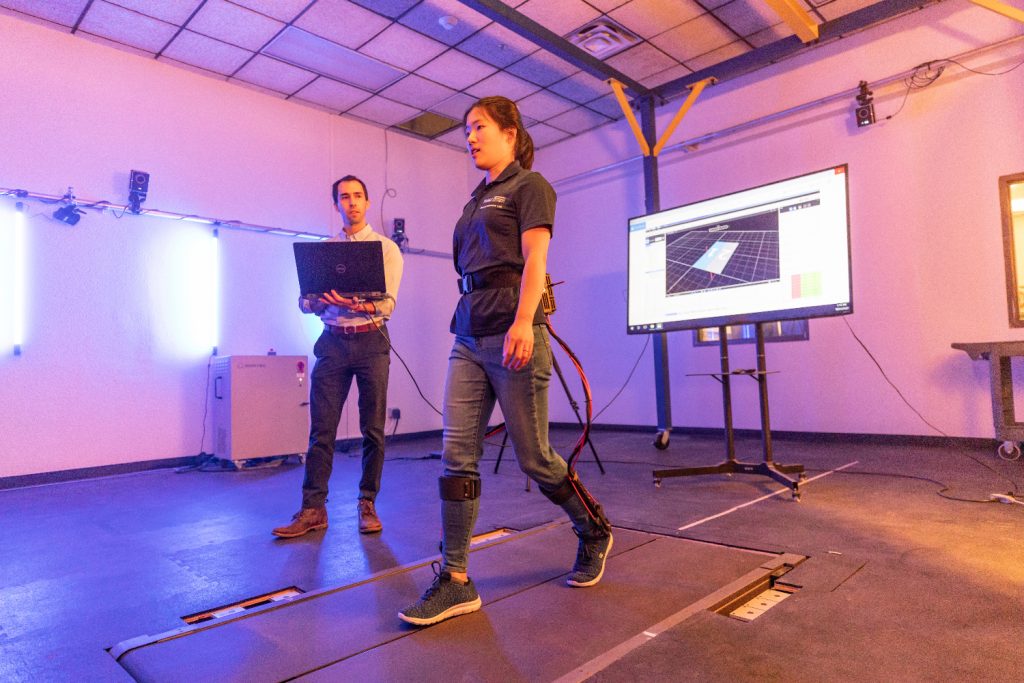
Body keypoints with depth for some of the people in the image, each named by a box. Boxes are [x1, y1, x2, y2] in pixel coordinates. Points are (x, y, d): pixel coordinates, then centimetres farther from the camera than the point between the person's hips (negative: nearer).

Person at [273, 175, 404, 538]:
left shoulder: (387, 248, 6)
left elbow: (388, 303, -5)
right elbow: (305, 301, 10)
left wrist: (357, 304, -24)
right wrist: (322, 300, -14)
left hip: (371, 341, -2)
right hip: (333, 341, 2)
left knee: (373, 429, 1)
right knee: (321, 429, -1)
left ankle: (367, 504, 13)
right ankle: (313, 508, 5)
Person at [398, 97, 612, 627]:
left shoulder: (528, 186, 4)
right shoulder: (478, 198, 25)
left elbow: (534, 257, -10)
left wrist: (522, 321, -24)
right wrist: (466, 327, 18)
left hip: (512, 333, -7)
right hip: (468, 334, 8)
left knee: (532, 456, 1)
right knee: (458, 456, -1)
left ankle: (594, 533, 26)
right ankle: (455, 581, 6)